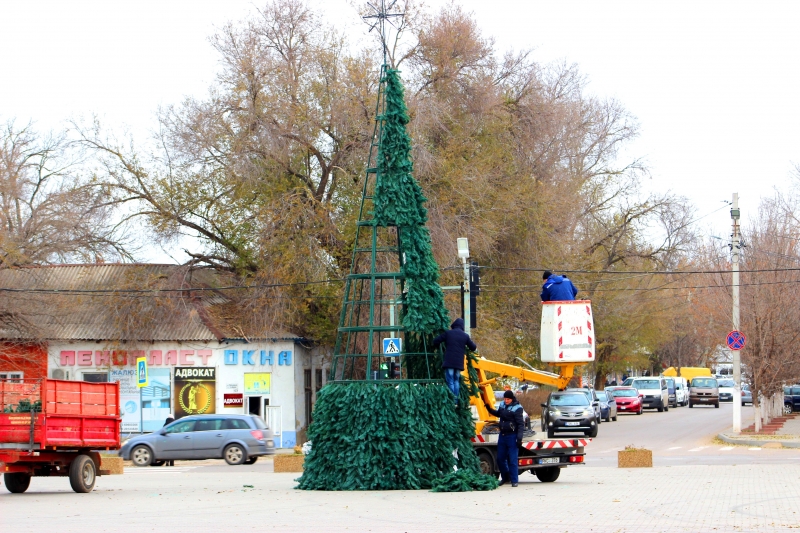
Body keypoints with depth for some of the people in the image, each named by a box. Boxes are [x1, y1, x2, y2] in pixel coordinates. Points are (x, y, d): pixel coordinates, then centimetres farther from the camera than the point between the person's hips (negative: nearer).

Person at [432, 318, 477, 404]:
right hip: (459, 363, 3)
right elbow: (473, 348, 16)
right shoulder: (465, 336, 7)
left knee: (450, 382, -4)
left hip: (449, 362, -3)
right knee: (456, 381, 15)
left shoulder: (448, 333, 1)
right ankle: (456, 401, 11)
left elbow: (435, 342, 2)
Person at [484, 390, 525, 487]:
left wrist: (519, 437, -21)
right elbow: (498, 414, 30)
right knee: (500, 459, 12)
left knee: (512, 460, -5)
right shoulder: (502, 405, 8)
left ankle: (514, 480, 1)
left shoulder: (517, 408, -13)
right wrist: (489, 409, 15)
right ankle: (505, 477, 29)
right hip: (502, 435, 7)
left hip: (512, 436, -7)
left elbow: (521, 424, -14)